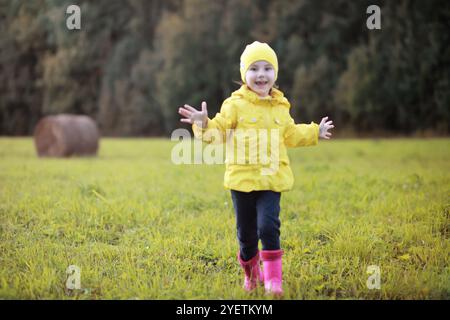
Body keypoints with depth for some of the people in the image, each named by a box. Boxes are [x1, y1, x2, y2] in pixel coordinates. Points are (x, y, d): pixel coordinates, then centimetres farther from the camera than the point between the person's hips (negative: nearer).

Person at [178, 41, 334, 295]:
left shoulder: (280, 106, 10)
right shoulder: (236, 105, -4)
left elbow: (290, 135, 26)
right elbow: (219, 131, -7)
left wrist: (314, 132, 33)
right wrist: (204, 124, -27)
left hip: (272, 179, 1)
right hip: (242, 178, -1)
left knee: (268, 226, -17)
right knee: (246, 233, 9)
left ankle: (273, 277, -6)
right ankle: (251, 273, 33)